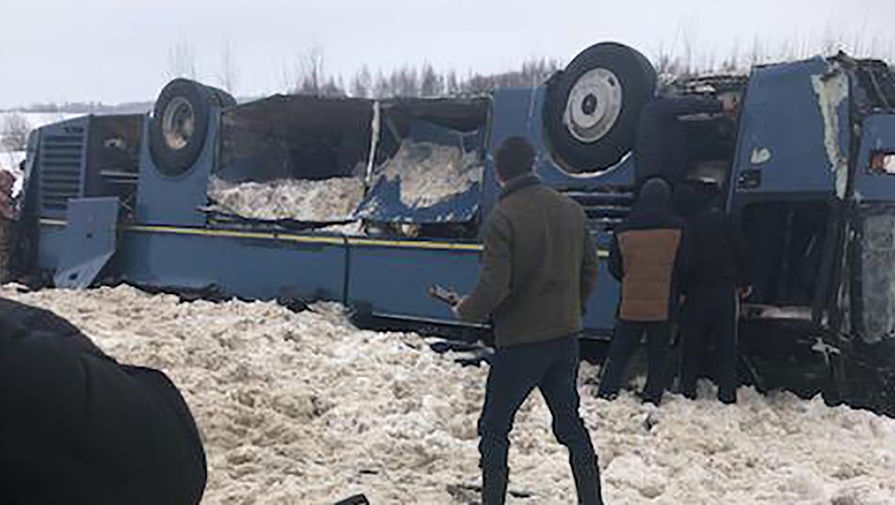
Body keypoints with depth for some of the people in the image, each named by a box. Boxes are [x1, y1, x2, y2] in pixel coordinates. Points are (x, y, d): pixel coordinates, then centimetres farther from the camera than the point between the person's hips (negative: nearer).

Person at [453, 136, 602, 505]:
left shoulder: (502, 218, -17)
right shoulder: (570, 209, 3)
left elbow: (493, 287, -21)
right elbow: (590, 270, 10)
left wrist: (466, 311, -2)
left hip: (519, 341, -6)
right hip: (566, 337, 6)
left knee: (494, 428, 9)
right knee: (570, 422, 19)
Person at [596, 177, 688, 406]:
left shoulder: (623, 229, -1)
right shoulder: (677, 228, -7)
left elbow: (614, 267, 5)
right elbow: (683, 267, -3)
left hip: (630, 305, 1)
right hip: (663, 306, -1)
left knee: (618, 355, 10)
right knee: (657, 357, 10)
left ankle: (605, 394, 7)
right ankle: (652, 398, 12)